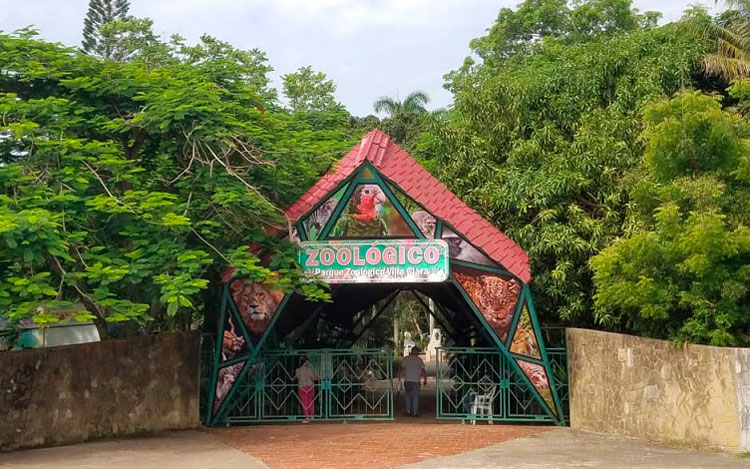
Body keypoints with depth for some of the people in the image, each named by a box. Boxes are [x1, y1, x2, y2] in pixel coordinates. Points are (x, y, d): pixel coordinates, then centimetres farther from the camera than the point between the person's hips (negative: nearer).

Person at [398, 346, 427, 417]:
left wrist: (399, 377, 8)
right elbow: (423, 370, 0)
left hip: (407, 380, 1)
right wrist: (425, 379, 8)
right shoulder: (419, 360, 3)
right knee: (415, 396, 3)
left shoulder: (406, 359, 4)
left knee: (407, 395, 14)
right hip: (416, 380, -1)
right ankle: (414, 412, 1)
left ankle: (408, 410, 9)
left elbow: (402, 368, 0)